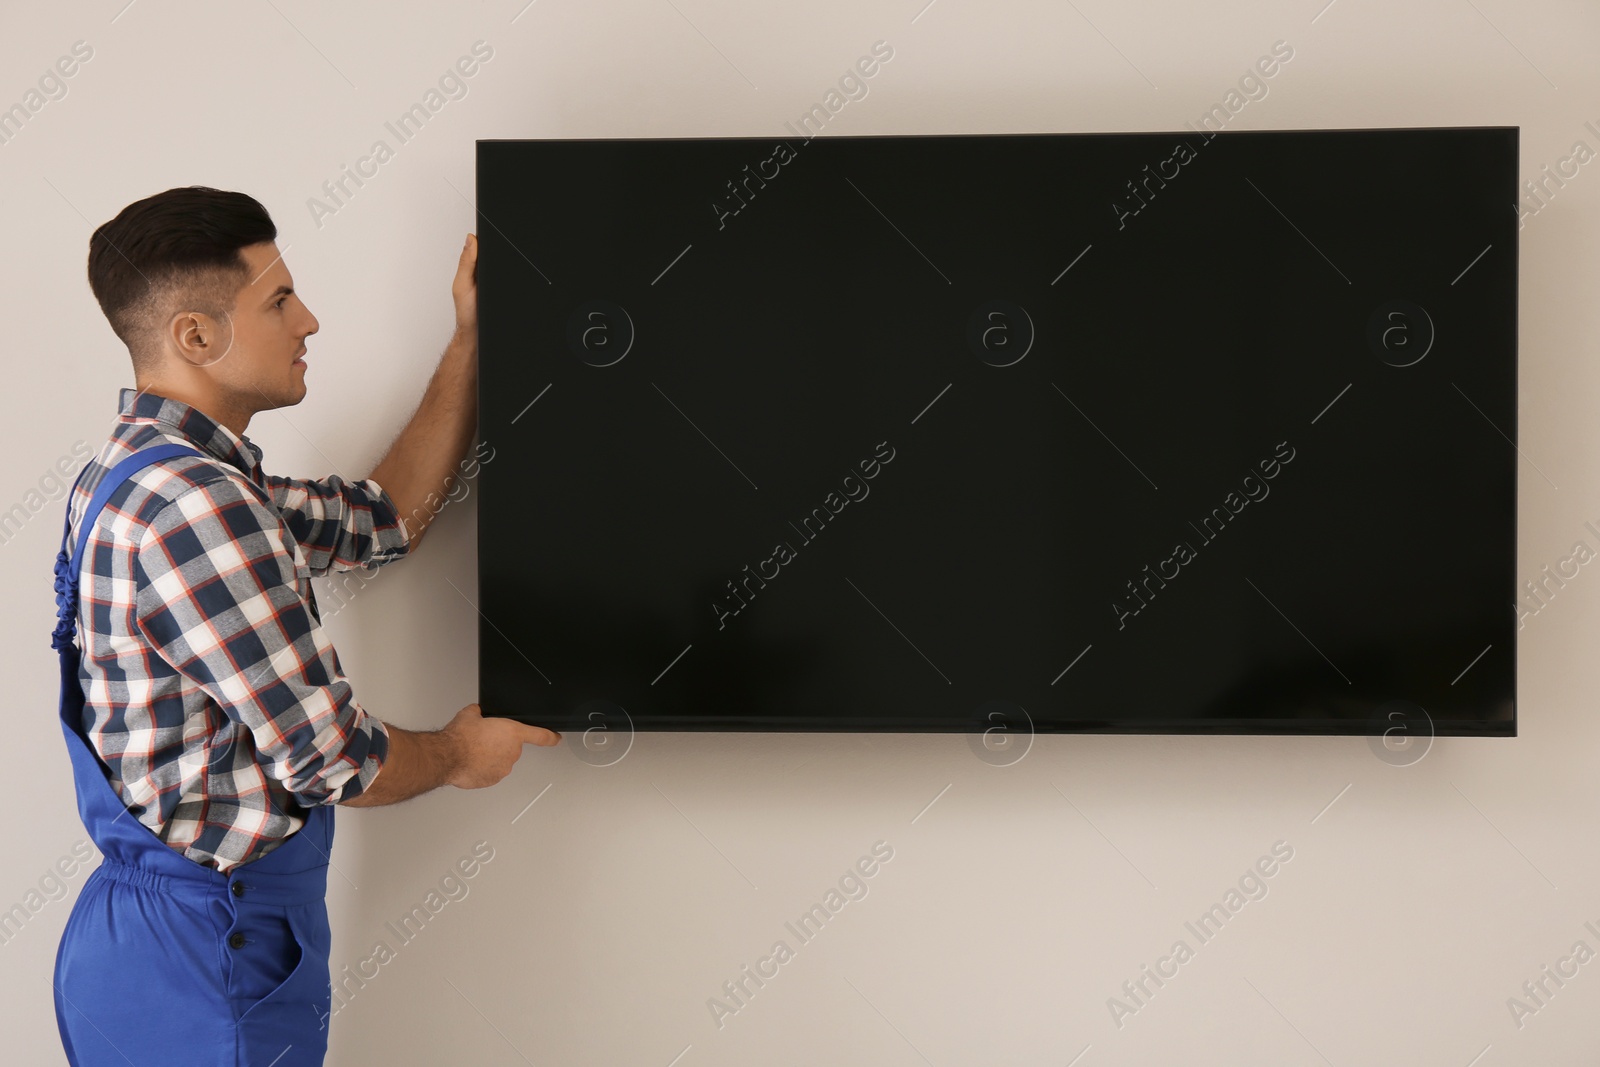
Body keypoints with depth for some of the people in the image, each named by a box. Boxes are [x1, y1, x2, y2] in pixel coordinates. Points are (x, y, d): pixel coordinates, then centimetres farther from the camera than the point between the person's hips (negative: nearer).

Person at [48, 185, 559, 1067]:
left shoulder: (138, 474, 9)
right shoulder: (193, 507, -25)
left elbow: (382, 520, 16)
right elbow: (329, 760, -23)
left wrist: (470, 344, 14)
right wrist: (460, 754, -1)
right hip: (207, 959, -10)